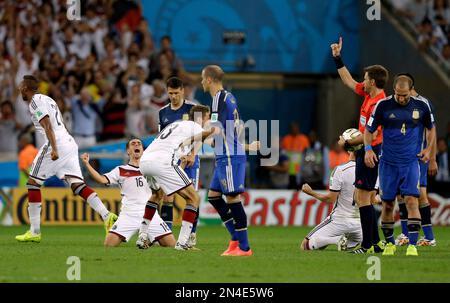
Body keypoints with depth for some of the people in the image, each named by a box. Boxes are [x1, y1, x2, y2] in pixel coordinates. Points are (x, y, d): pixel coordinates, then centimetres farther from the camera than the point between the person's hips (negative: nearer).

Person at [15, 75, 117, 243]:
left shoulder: (35, 101, -4)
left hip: (57, 144, -9)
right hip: (70, 143, 9)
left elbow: (47, 125, -16)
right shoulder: (46, 99, 25)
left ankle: (34, 232, 2)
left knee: (33, 183, 2)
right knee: (77, 184, 0)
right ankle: (107, 216, -17)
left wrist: (54, 149, -25)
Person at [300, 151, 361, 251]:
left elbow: (331, 199, -14)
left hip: (340, 220, -4)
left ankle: (338, 240, -18)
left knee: (306, 245, 2)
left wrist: (311, 192, 0)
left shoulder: (340, 170, -16)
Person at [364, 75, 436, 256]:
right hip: (388, 163, 1)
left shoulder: (421, 106, -2)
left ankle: (413, 246, -14)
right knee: (387, 204, 4)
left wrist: (428, 149, 5)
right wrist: (368, 149, -11)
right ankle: (389, 244, 20)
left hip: (411, 162, 0)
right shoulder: (383, 105, -6)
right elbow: (369, 130, 4)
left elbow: (431, 128, 16)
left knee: (412, 201, -15)